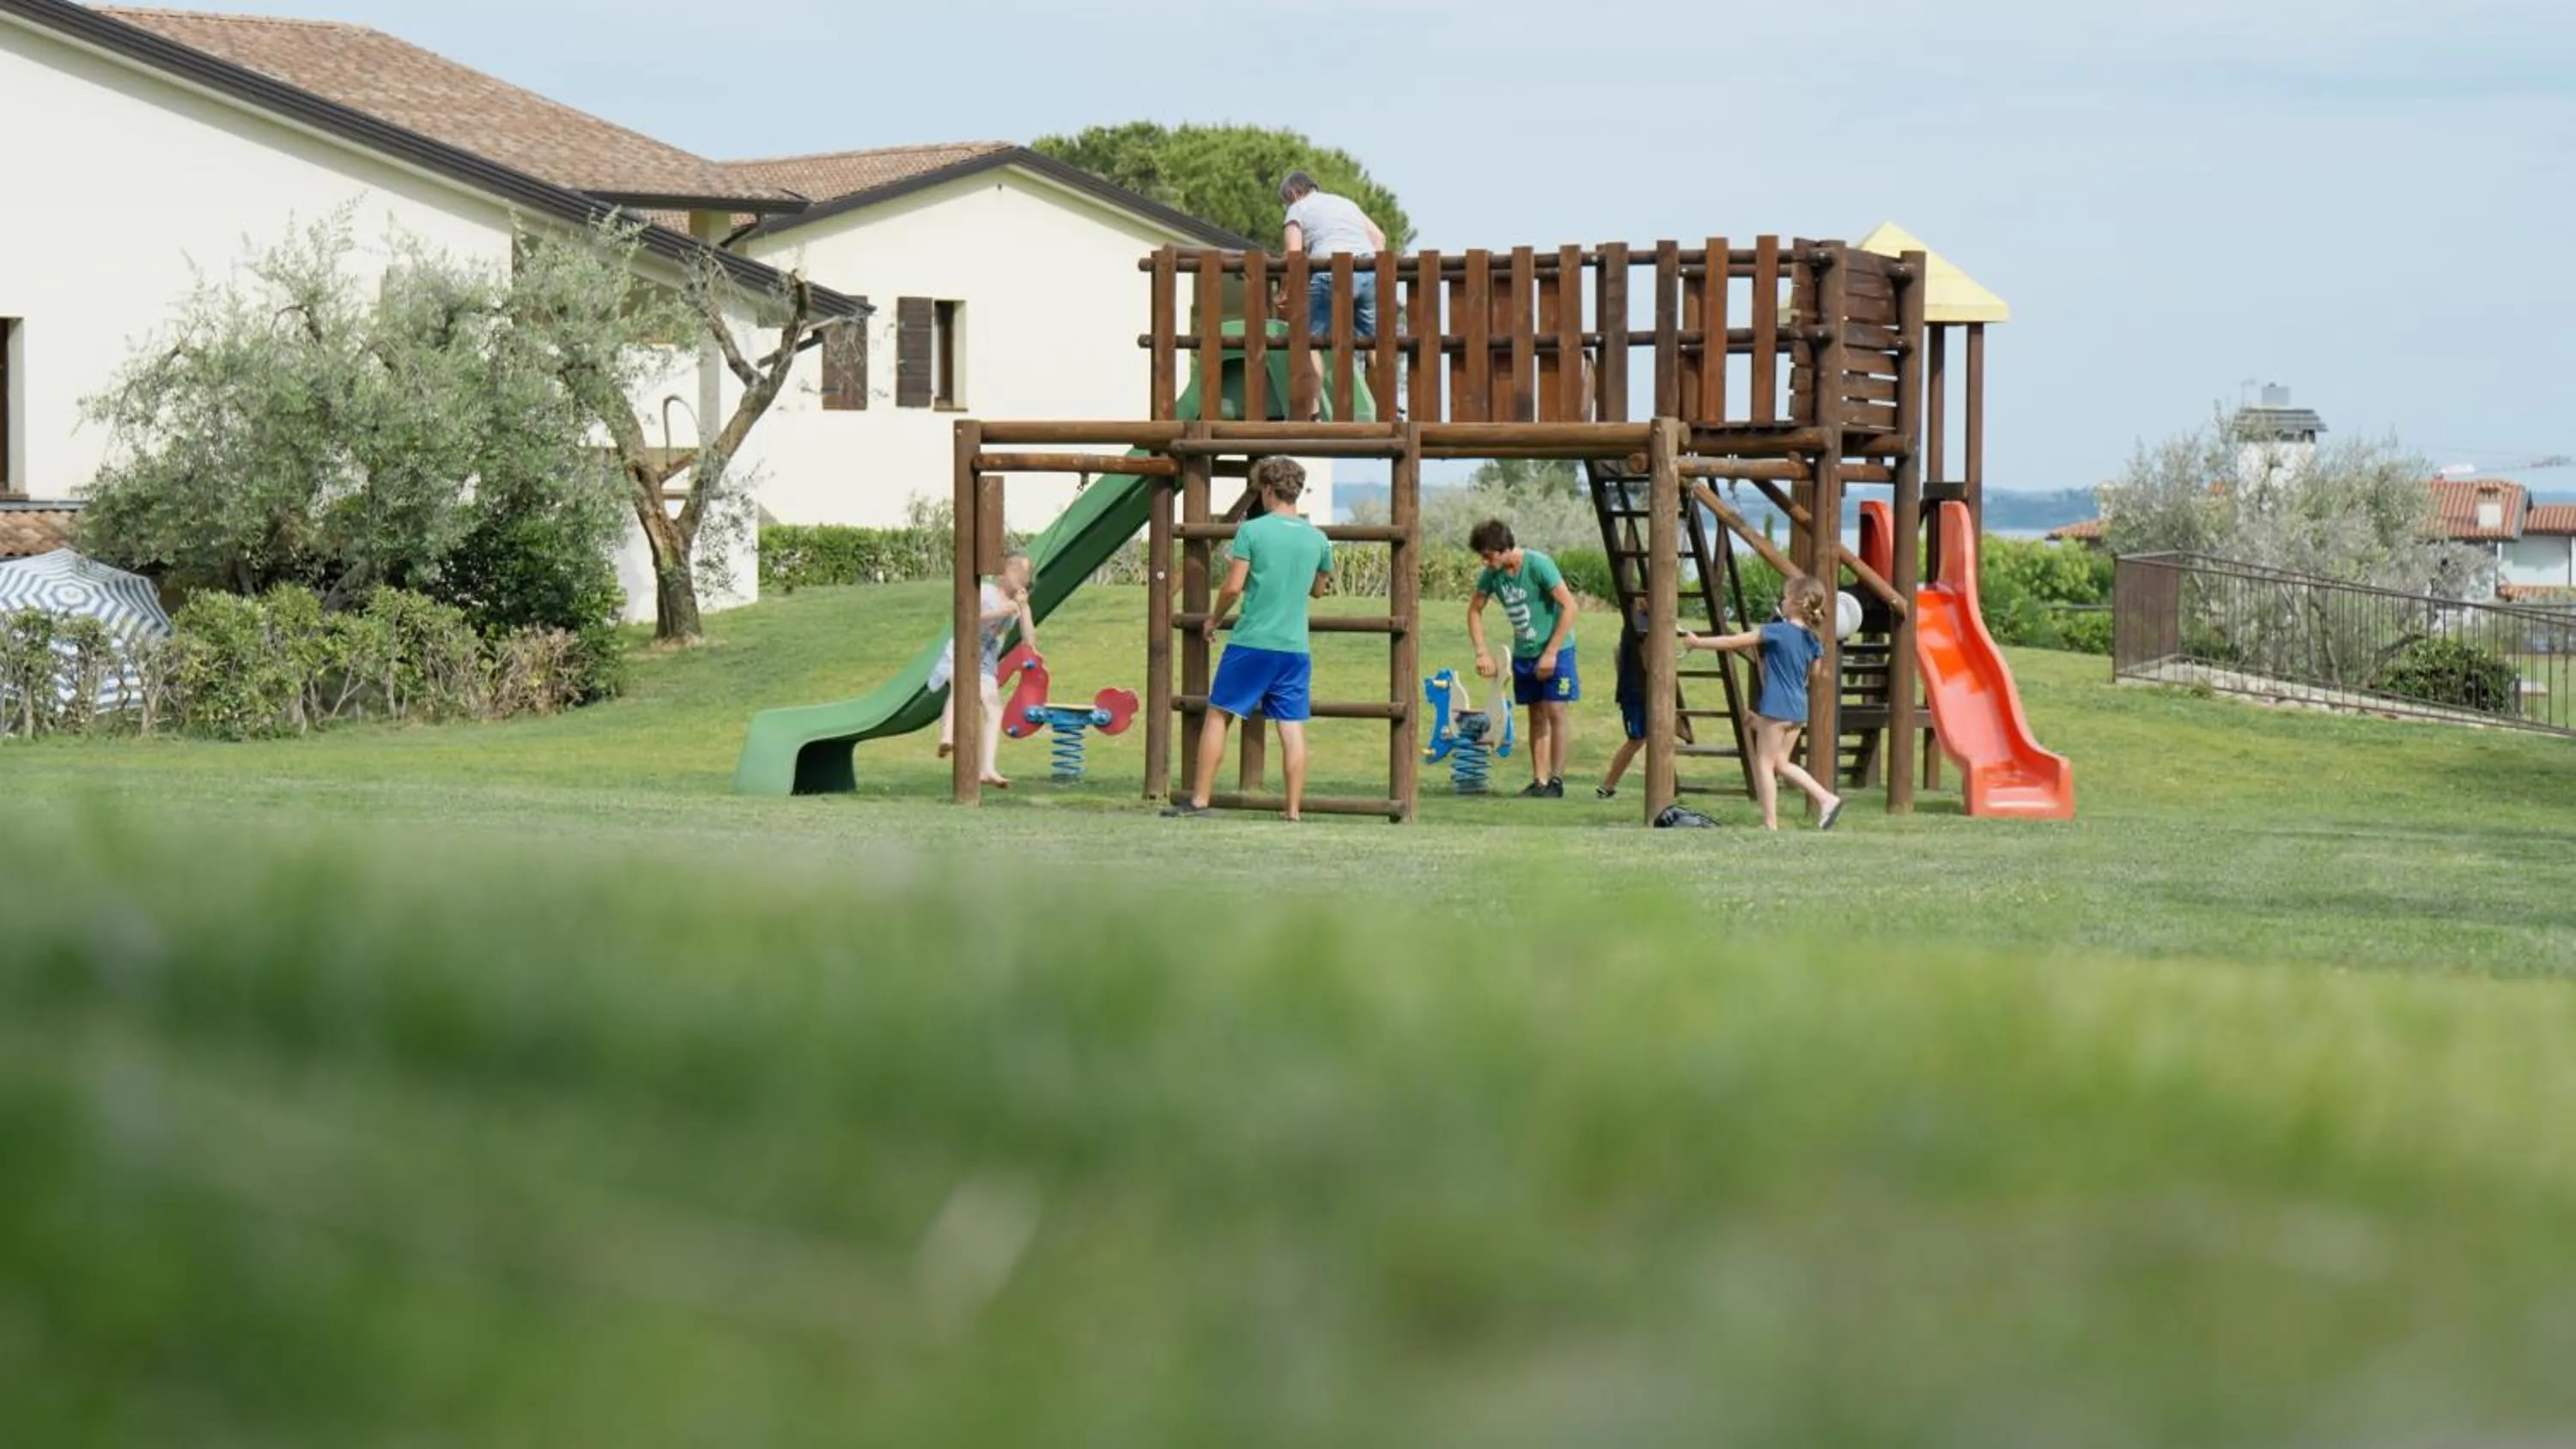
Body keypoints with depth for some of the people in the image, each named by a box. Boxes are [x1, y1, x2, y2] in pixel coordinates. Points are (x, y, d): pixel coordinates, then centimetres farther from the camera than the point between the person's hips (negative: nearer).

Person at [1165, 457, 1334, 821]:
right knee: (1292, 729, 3)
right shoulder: (1317, 539, 6)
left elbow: (1233, 587, -9)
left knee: (1218, 716, 7)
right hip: (1295, 648, 3)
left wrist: (1213, 618, 7)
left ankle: (1199, 801, 7)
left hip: (1251, 643, -3)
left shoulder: (1252, 531, -8)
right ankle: (1294, 811, -1)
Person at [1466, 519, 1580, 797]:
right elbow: (1474, 611, 10)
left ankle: (1556, 780, -7)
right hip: (1524, 652, 6)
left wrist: (1551, 653, -20)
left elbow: (1569, 607, -20)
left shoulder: (1538, 565, -21)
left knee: (1555, 711, -10)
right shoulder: (1491, 575, -4)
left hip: (1555, 649, -6)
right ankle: (1539, 782, 8)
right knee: (1536, 716, 7)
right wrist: (1482, 653, 0)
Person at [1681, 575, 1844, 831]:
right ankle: (1826, 799, 8)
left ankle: (1771, 825, 0)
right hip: (1798, 710, 7)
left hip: (1776, 707, -7)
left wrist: (1698, 642, -2)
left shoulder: (1778, 632, -15)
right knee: (1781, 763, 18)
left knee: (1764, 764, 2)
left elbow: (1734, 642, -11)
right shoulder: (1813, 639, 5)